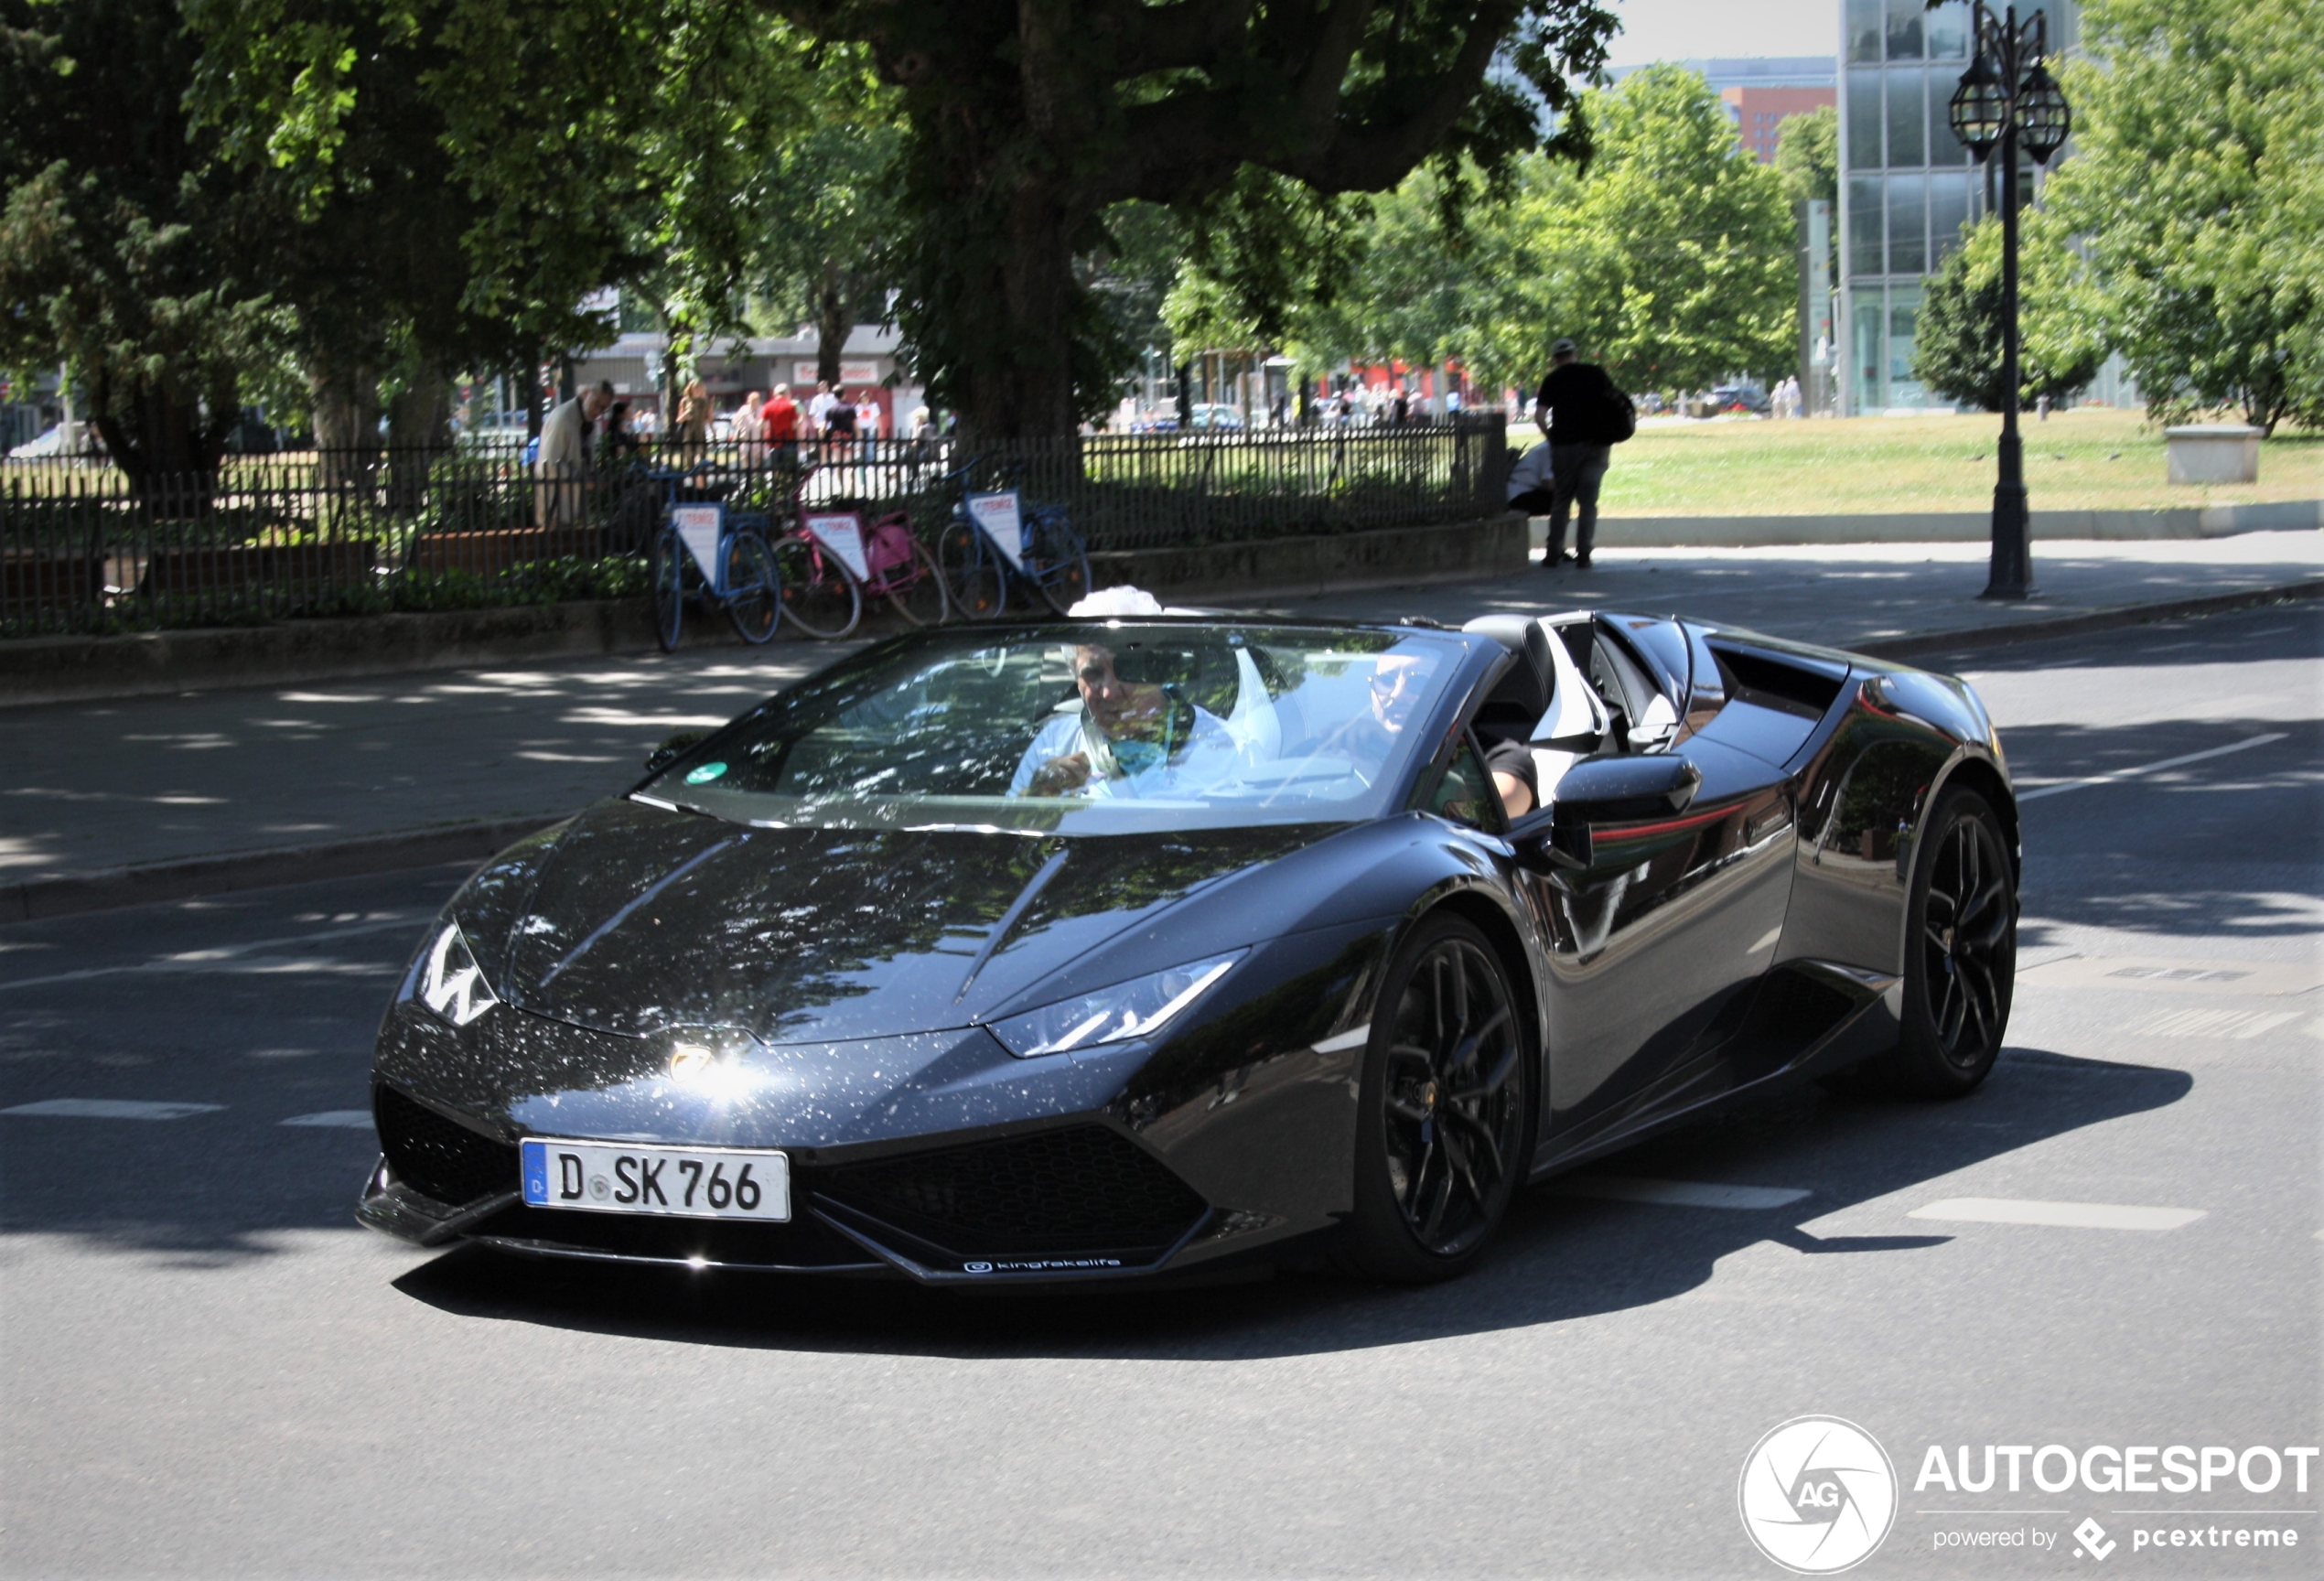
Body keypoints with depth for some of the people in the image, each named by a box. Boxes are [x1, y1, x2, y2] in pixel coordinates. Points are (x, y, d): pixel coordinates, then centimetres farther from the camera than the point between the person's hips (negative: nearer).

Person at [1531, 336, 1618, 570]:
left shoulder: (1553, 379, 2)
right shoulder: (1596, 373, 7)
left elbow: (1539, 416, -6)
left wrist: (1550, 437, 8)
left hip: (1565, 445, -1)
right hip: (1596, 445, 1)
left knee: (1562, 500, 9)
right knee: (1588, 501, 4)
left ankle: (1554, 555, 6)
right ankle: (1583, 556, -3)